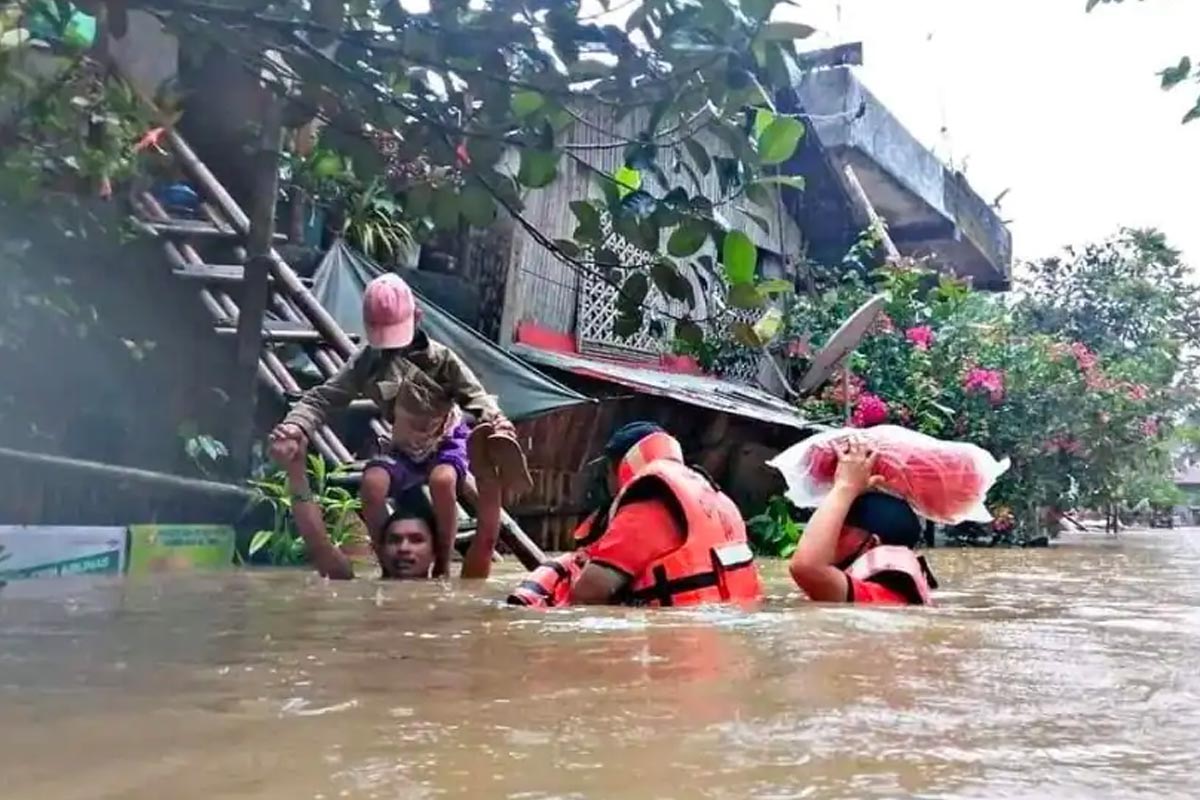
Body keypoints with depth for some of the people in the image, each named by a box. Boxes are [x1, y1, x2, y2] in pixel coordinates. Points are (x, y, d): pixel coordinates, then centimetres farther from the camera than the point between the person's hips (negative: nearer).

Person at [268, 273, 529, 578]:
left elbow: (475, 395, -20)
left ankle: (443, 567, -16)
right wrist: (296, 427, -34)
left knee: (442, 480, -36)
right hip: (404, 449, 2)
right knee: (372, 482, -29)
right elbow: (323, 398, -13)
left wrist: (494, 421, -43)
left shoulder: (439, 358, -16)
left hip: (448, 440, -2)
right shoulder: (366, 362, -9)